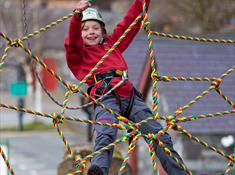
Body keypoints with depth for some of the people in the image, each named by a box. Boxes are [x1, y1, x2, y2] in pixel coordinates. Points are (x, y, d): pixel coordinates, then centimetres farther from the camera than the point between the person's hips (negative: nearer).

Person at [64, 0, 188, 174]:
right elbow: (73, 41, 0)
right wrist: (77, 15, -17)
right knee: (105, 136, -35)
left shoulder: (111, 43, 36)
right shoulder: (77, 54, 21)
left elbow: (129, 22, 36)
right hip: (106, 97, -5)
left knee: (160, 137, -5)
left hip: (130, 96, 5)